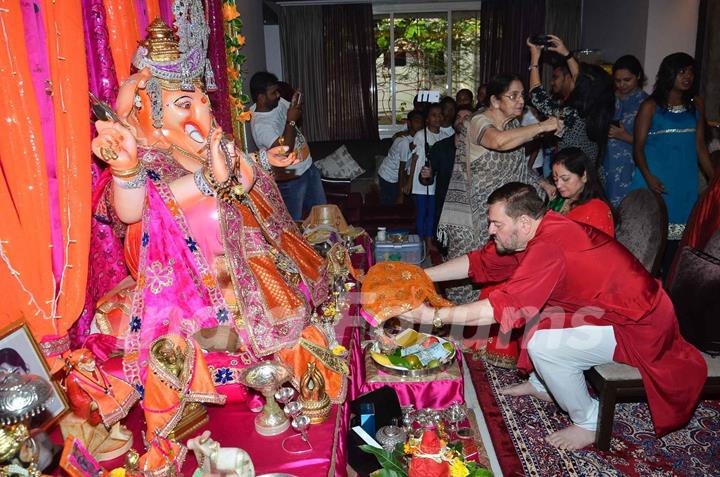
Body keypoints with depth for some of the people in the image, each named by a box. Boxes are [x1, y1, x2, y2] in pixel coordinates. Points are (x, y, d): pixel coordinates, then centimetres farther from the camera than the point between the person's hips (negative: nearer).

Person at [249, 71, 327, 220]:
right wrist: (291, 121, -27)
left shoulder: (279, 102, -2)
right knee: (295, 222, 7)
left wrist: (297, 103, -6)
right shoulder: (260, 125, -26)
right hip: (291, 179, -8)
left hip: (308, 167, 8)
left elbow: (298, 115, 16)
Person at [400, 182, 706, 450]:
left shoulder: (550, 246, -31)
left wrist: (434, 315, -28)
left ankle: (588, 423, 2)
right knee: (536, 308, 14)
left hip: (639, 329, -10)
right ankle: (542, 385, 28)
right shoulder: (536, 231, -2)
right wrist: (422, 276, 1)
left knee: (542, 345, -22)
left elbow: (503, 308, -33)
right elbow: (479, 262, 4)